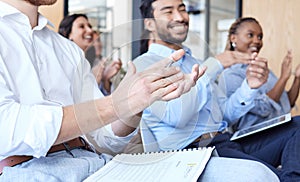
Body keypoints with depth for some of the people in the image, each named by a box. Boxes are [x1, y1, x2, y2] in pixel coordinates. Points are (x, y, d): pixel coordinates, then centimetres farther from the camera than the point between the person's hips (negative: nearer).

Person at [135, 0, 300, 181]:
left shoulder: (195, 63, 22)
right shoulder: (144, 64, -1)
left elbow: (225, 115, 17)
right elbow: (175, 116, -18)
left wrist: (250, 86, -2)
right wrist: (214, 65, -12)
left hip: (228, 141, 8)